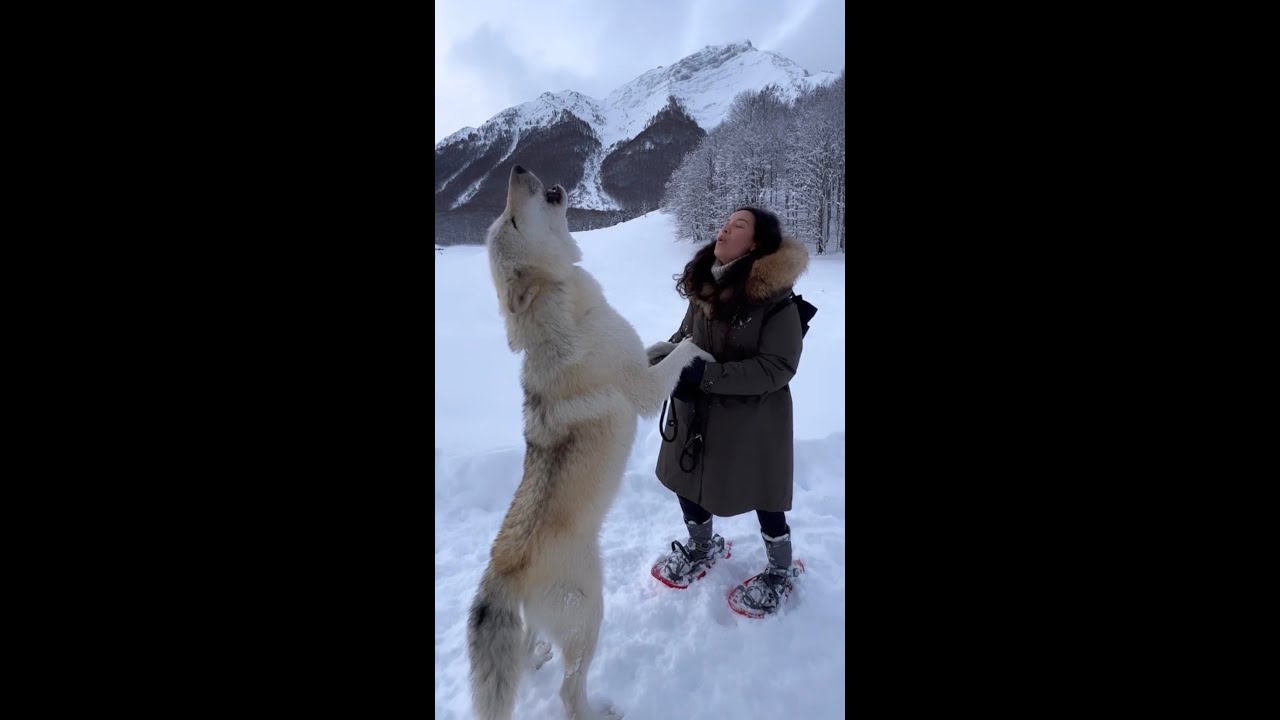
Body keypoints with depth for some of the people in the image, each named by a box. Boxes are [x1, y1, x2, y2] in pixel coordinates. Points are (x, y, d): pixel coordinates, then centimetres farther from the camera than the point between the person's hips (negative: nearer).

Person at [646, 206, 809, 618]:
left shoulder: (775, 298, -20)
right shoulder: (706, 286, -2)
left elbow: (777, 367, -23)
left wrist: (706, 375, -28)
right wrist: (662, 357, -12)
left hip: (753, 418, -6)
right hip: (697, 413, 6)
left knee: (762, 496, 11)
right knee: (687, 481, 19)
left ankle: (781, 571, 39)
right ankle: (703, 548, 48)